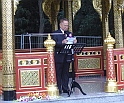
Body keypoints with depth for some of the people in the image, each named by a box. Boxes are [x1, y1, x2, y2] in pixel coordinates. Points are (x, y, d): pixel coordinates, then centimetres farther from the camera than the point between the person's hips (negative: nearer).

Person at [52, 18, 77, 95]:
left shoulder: (70, 33, 16)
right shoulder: (55, 33, 0)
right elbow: (55, 44, -13)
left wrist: (74, 42, -10)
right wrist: (62, 42, -30)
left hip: (67, 57, 5)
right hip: (59, 57, -5)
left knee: (66, 73, 9)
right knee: (58, 73, 0)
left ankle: (65, 88, 15)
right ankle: (58, 89, 4)